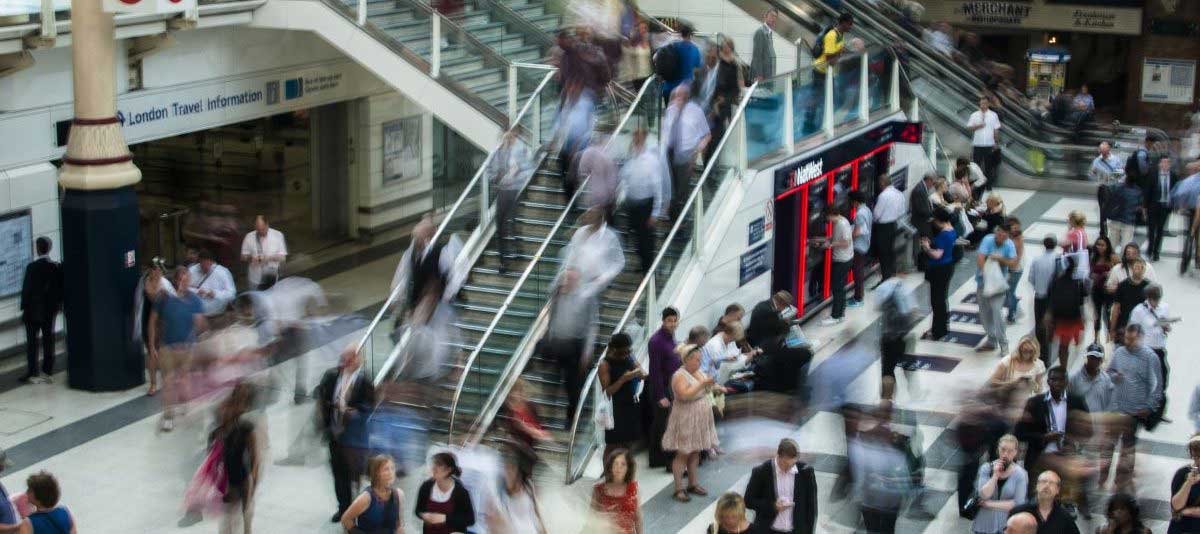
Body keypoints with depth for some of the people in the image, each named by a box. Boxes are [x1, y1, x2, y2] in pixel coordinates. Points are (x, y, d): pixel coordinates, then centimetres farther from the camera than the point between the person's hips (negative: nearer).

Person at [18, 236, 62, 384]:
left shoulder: (32, 268, -15)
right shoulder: (57, 267, -2)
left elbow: (26, 289, -12)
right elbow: (60, 289, 2)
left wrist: (24, 307, -2)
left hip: (33, 311, -4)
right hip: (50, 310, 4)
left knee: (32, 343, 3)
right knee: (48, 341, 8)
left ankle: (32, 373, 2)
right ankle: (47, 372, 10)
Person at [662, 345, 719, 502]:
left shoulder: (699, 372, 10)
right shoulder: (680, 376, -15)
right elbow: (684, 395, -29)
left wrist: (711, 386, 2)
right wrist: (702, 384, -28)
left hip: (700, 421, 8)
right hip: (685, 420, -8)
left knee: (695, 453, 12)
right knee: (683, 454, -4)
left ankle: (693, 484, 21)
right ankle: (678, 489, -2)